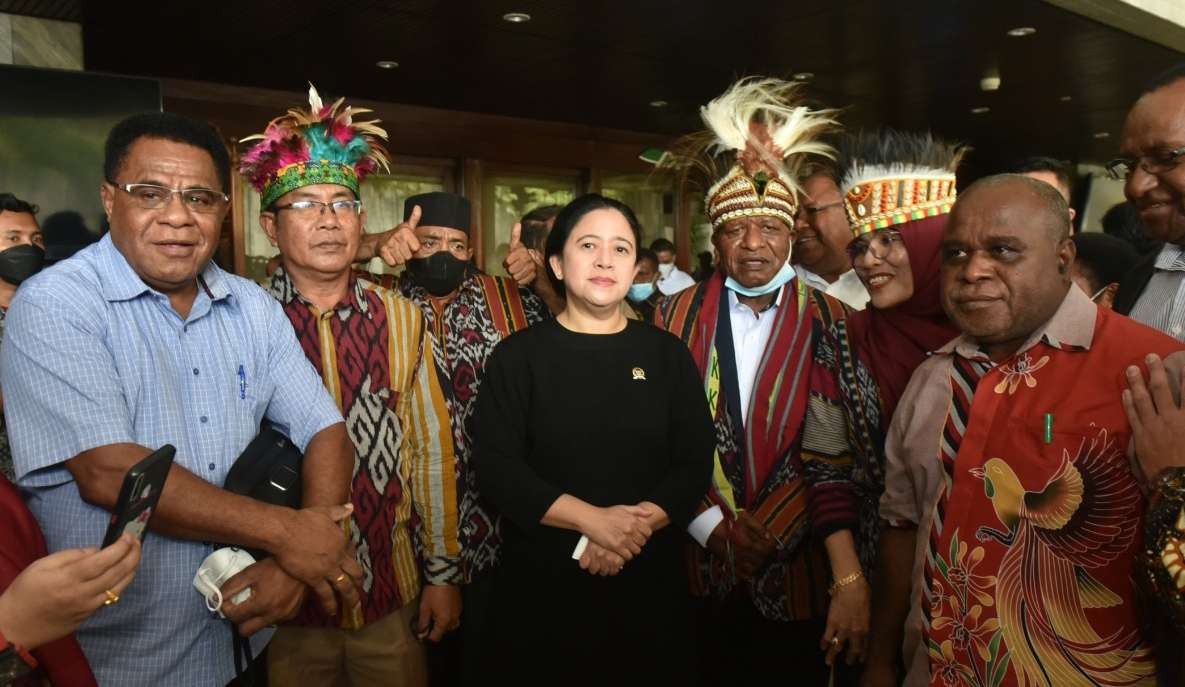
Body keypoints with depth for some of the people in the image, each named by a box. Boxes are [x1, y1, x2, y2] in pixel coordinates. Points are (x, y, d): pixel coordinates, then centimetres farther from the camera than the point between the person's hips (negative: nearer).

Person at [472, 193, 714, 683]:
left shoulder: (668, 354, 4)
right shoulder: (518, 355, -2)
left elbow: (695, 464, -1)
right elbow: (496, 469, -10)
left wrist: (638, 525, -18)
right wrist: (595, 520, -19)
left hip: (649, 580, 2)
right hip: (542, 583, -1)